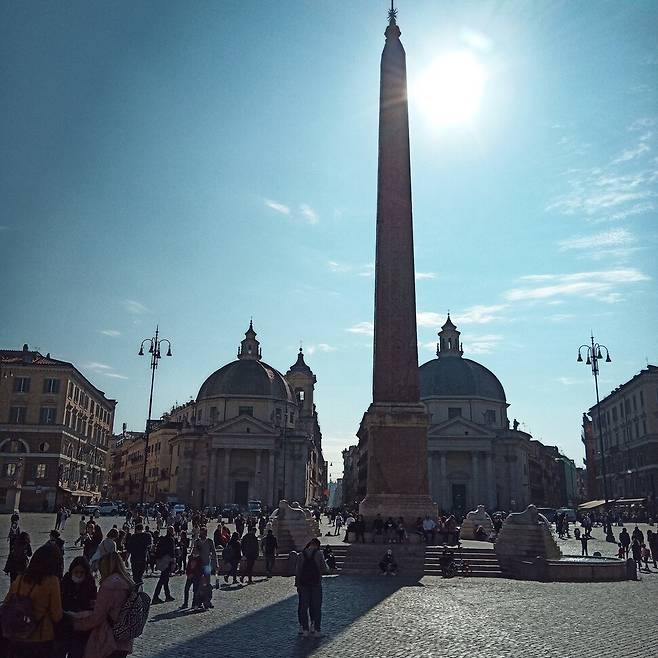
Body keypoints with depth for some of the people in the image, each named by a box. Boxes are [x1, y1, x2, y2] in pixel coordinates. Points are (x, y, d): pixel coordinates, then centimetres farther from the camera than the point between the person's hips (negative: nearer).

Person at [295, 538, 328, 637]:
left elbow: (298, 571, 2)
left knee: (303, 607, 9)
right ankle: (316, 629, 7)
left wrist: (297, 584, 7)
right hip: (316, 584, -2)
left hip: (304, 585, 2)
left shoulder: (301, 554, 0)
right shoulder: (319, 553, -7)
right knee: (316, 607, 7)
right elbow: (325, 569, -8)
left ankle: (304, 628, 11)